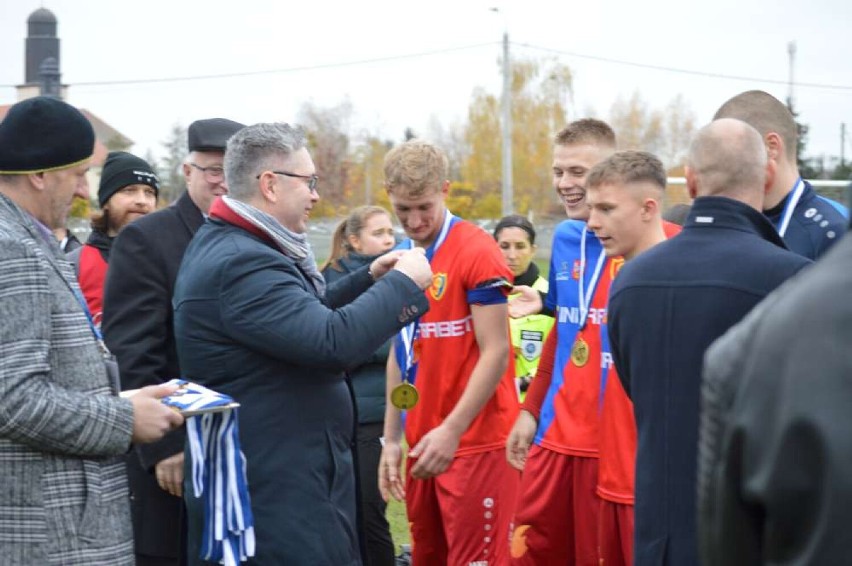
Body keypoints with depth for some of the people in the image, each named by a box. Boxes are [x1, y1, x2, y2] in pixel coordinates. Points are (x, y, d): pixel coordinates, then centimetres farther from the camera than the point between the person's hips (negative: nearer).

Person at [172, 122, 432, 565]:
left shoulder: (229, 246, 14)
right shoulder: (241, 264, -22)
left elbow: (303, 314, 26)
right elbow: (333, 342, -30)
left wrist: (368, 278, 14)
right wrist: (404, 283, -16)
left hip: (275, 480, 11)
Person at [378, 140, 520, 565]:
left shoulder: (477, 252, -11)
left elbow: (495, 353, -14)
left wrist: (452, 431, -20)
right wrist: (392, 438, 12)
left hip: (475, 443, -7)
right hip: (423, 445, 7)